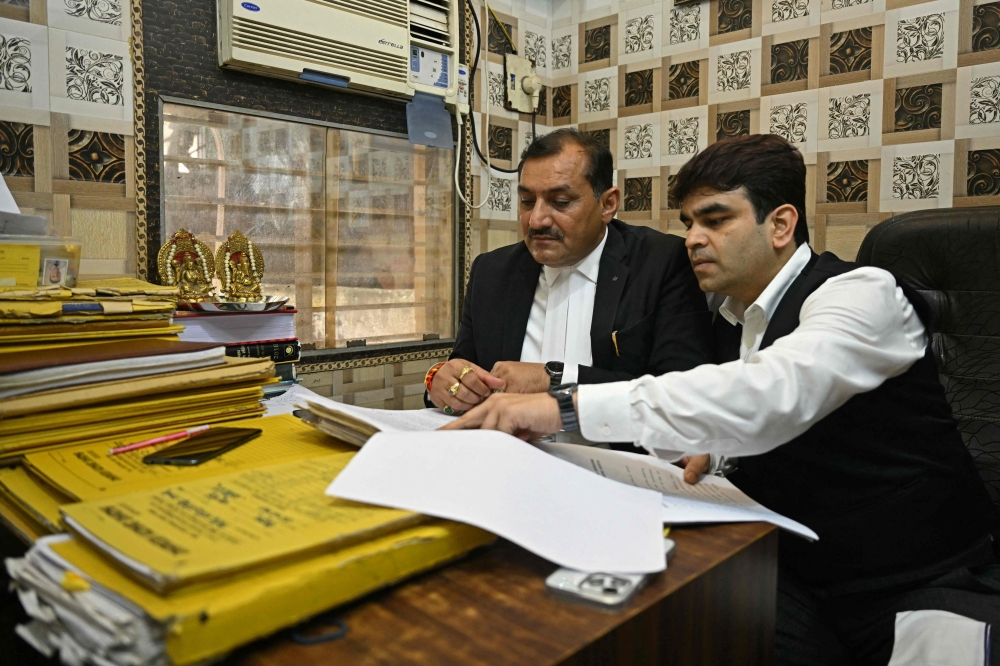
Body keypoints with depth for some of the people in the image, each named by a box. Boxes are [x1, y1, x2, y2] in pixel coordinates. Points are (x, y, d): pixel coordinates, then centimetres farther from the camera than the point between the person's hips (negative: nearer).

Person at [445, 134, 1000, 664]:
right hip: (797, 579, 4)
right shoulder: (730, 320, 6)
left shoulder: (861, 293, -15)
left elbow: (769, 398, -34)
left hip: (926, 585, -3)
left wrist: (569, 406, -39)